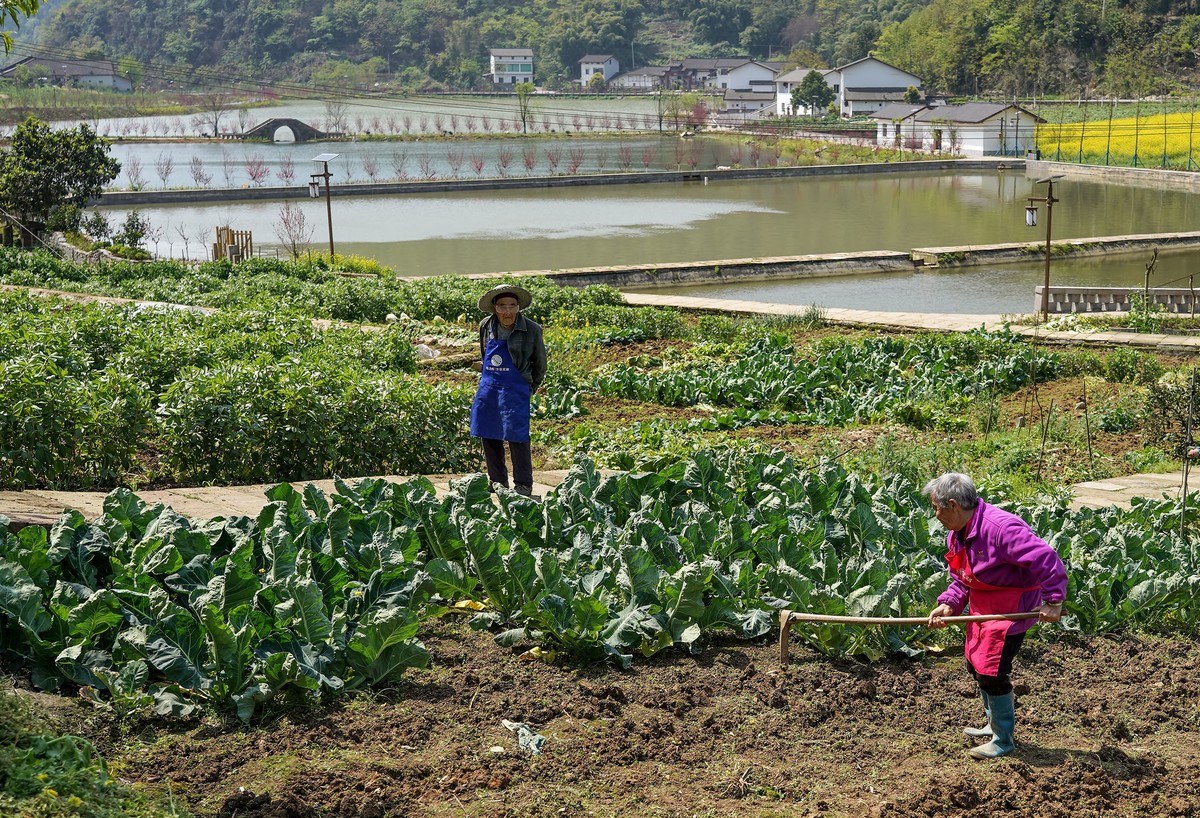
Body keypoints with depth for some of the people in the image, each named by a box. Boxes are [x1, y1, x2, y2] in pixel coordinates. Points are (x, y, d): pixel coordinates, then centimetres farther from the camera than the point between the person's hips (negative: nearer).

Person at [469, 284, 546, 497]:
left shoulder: (531, 330, -8)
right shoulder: (486, 326, 2)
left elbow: (540, 364, 5)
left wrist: (530, 388, 9)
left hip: (515, 390, -4)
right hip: (488, 387, 5)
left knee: (516, 437, -8)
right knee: (489, 435, 9)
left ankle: (523, 486, 3)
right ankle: (497, 480, 23)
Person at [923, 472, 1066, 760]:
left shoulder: (1001, 527, -28)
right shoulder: (956, 536, 4)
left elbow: (1045, 558, -30)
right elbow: (961, 580, 12)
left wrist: (1053, 600, -29)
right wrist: (948, 605, -6)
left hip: (1011, 609, -10)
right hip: (983, 609, 10)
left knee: (991, 672, -8)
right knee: (975, 665, 20)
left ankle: (1003, 741, 9)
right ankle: (994, 725, 41)